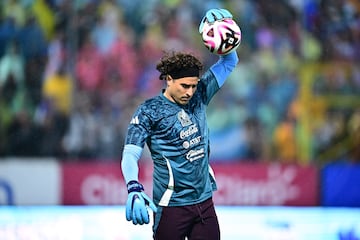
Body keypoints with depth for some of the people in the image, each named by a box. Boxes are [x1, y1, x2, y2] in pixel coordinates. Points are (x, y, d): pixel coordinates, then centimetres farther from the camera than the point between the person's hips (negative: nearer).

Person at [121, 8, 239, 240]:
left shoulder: (198, 97, 7)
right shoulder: (149, 111, -7)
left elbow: (229, 62, 17)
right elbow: (130, 155, -13)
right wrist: (134, 189, -31)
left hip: (205, 202, 5)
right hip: (172, 206, -5)